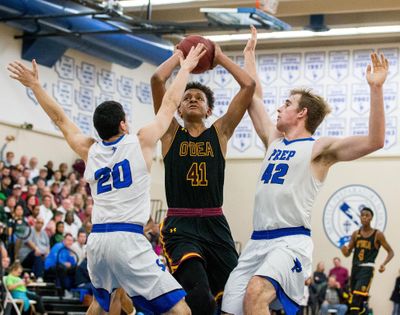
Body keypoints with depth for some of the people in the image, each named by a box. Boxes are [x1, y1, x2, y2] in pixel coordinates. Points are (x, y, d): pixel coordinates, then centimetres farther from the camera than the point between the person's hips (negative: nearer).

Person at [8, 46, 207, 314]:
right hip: (127, 239, -6)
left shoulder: (89, 150, 14)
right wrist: (185, 68, 26)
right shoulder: (141, 142, 3)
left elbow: (60, 119, 26)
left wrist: (35, 85, 35)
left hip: (96, 239, 6)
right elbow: (170, 104, 13)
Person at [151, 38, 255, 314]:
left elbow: (248, 85, 6)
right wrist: (179, 55, 12)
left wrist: (220, 57, 14)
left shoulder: (220, 132, 13)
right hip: (180, 227, -3)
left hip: (216, 226, 3)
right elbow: (157, 80, -2)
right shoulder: (171, 133, 9)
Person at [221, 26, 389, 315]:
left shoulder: (320, 148, 0)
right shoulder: (274, 140, 19)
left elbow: (374, 141, -13)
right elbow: (254, 96, 30)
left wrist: (376, 89, -19)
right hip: (257, 240, 7)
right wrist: (249, 54, 35)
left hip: (291, 241, -7)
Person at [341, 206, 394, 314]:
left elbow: (391, 252, 1)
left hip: (367, 268, -5)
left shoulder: (377, 234, -2)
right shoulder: (356, 234, 10)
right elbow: (348, 253, 12)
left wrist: (384, 264, -17)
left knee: (357, 297, -22)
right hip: (355, 268, 6)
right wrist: (345, 250, -13)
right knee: (354, 300, 11)